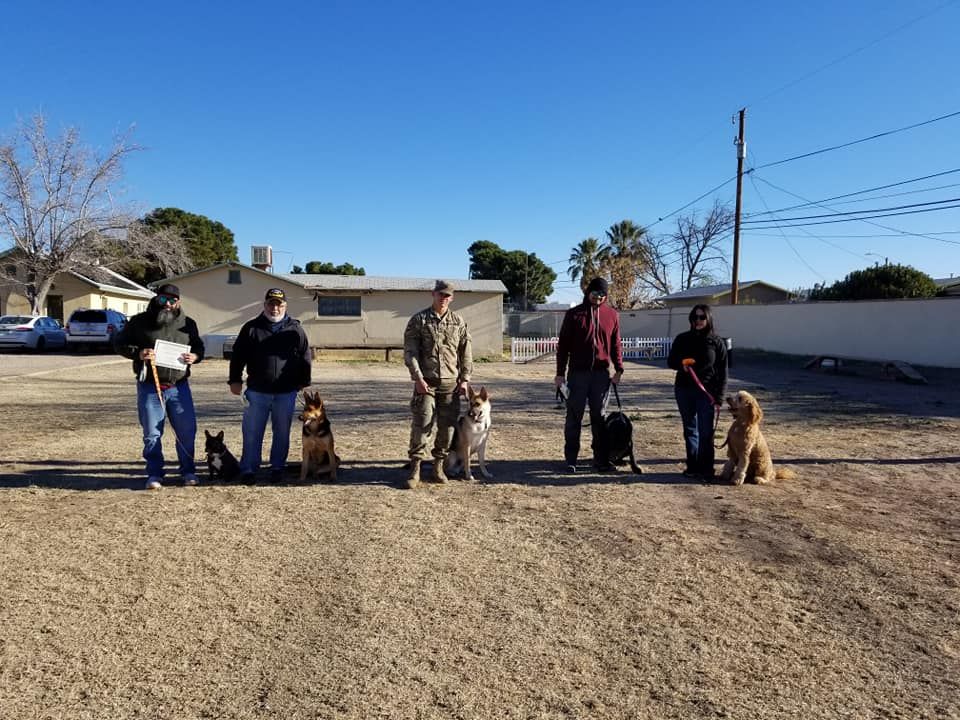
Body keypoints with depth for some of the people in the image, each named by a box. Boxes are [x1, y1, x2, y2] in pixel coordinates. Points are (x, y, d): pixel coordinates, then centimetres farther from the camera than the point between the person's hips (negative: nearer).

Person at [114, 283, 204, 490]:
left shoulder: (188, 324, 9)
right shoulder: (140, 321, 2)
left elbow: (199, 347, 18)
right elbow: (119, 343, 5)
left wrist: (195, 356, -5)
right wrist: (138, 353, -14)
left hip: (179, 386, 2)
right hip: (149, 387, -2)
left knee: (187, 430, 5)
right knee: (152, 434, 4)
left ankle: (188, 471, 21)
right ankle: (154, 475, 16)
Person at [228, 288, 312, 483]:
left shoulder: (295, 330, 5)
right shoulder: (251, 328, 5)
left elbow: (305, 357, 9)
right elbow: (238, 356, 6)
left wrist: (304, 382, 6)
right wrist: (235, 380, 2)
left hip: (286, 392, 0)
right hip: (257, 391, 0)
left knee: (282, 432, 9)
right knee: (252, 432, 3)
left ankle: (277, 467, 22)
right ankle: (248, 469, 13)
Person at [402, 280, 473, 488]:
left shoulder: (458, 321, 9)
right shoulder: (419, 320, 1)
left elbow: (466, 352, 10)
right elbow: (410, 351, -3)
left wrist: (465, 378, 3)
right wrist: (418, 377, -12)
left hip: (451, 383, 3)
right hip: (426, 382, -3)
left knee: (447, 426, 6)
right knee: (422, 424, -7)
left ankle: (438, 466, 19)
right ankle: (415, 469, 0)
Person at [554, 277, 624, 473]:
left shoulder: (612, 315, 7)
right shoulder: (574, 314, 2)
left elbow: (615, 344, 11)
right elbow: (563, 345, 2)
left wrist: (619, 369, 1)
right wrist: (560, 372, -3)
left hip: (601, 373, 2)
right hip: (578, 373, -1)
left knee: (599, 418, 8)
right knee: (574, 417, 3)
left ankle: (601, 459, 15)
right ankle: (571, 459, 11)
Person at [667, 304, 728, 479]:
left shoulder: (717, 342, -1)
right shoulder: (682, 339, 6)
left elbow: (722, 372, -1)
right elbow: (670, 361, 11)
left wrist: (719, 397, -7)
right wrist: (681, 364, -12)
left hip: (706, 392, -3)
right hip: (683, 390, 3)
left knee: (705, 432, -3)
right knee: (690, 430, 10)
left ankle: (706, 469, 6)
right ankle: (693, 466, 18)